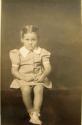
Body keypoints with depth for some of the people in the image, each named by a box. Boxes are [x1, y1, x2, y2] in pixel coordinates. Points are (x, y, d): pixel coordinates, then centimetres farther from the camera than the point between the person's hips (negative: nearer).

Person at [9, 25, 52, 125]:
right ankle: (30, 111, -7)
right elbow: (14, 70, -5)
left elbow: (48, 67, -4)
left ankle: (35, 115, -19)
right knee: (26, 90, -30)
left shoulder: (42, 52, 1)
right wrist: (23, 77, -23)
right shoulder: (18, 53, -3)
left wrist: (43, 75, -26)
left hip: (38, 78, 1)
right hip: (23, 78, -1)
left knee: (39, 89, -28)